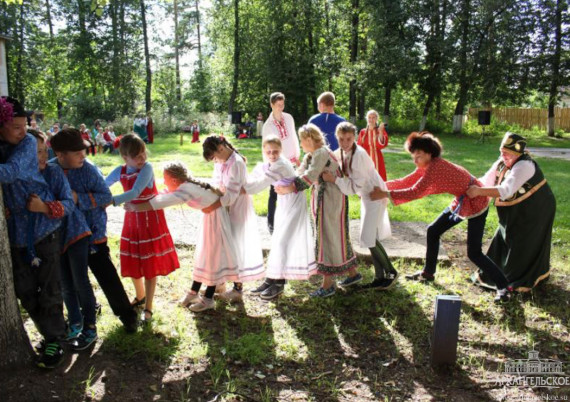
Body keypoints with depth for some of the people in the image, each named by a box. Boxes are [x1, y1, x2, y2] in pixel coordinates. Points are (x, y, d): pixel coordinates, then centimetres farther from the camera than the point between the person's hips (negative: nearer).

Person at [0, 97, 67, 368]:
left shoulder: (27, 143, -11)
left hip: (42, 223, -4)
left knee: (48, 287, 4)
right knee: (25, 290, 11)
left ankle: (54, 341, 20)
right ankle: (50, 333, 29)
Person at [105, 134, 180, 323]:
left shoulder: (147, 168, -21)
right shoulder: (120, 171, -6)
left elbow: (135, 193, -32)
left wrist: (110, 201, -37)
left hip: (151, 219, -5)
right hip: (132, 218, 5)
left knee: (150, 264, 1)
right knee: (133, 262, 13)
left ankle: (148, 308, 14)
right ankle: (140, 296, 40)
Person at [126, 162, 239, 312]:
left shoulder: (187, 189, -31)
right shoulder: (186, 185, -4)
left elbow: (163, 202, -37)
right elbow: (167, 198, 5)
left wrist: (135, 207, -32)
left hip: (216, 215, -9)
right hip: (208, 214, 9)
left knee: (213, 256, -1)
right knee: (202, 254, 13)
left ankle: (208, 299, 9)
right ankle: (194, 293, 23)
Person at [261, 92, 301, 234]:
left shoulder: (289, 118, 0)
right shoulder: (268, 125, -11)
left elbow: (294, 137, 7)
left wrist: (297, 156, 8)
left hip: (291, 160, 4)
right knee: (274, 193, 3)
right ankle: (270, 222, 15)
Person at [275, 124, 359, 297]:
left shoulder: (322, 153, -18)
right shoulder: (309, 156, 12)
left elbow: (310, 176, -28)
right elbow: (299, 174, 1)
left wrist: (291, 189, -30)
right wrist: (285, 185, -16)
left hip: (331, 199, -10)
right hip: (321, 198, 10)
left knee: (328, 237, -4)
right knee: (337, 236, 16)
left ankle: (328, 284, 5)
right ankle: (353, 273, 29)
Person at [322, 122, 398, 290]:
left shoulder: (359, 155, -26)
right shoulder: (341, 153, 0)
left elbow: (355, 186, -26)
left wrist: (334, 179, -32)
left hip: (376, 195, -9)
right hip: (366, 195, 9)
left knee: (369, 237, -8)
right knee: (369, 237, 11)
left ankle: (391, 272, 10)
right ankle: (380, 277, 21)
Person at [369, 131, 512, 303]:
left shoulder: (436, 166, -30)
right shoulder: (428, 165, -1)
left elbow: (415, 192, -34)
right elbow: (406, 182, 0)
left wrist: (385, 194, -32)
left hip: (476, 203, -10)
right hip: (461, 201, 10)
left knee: (474, 252, -9)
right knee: (433, 231, 12)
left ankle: (504, 286, 7)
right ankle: (428, 273, 27)